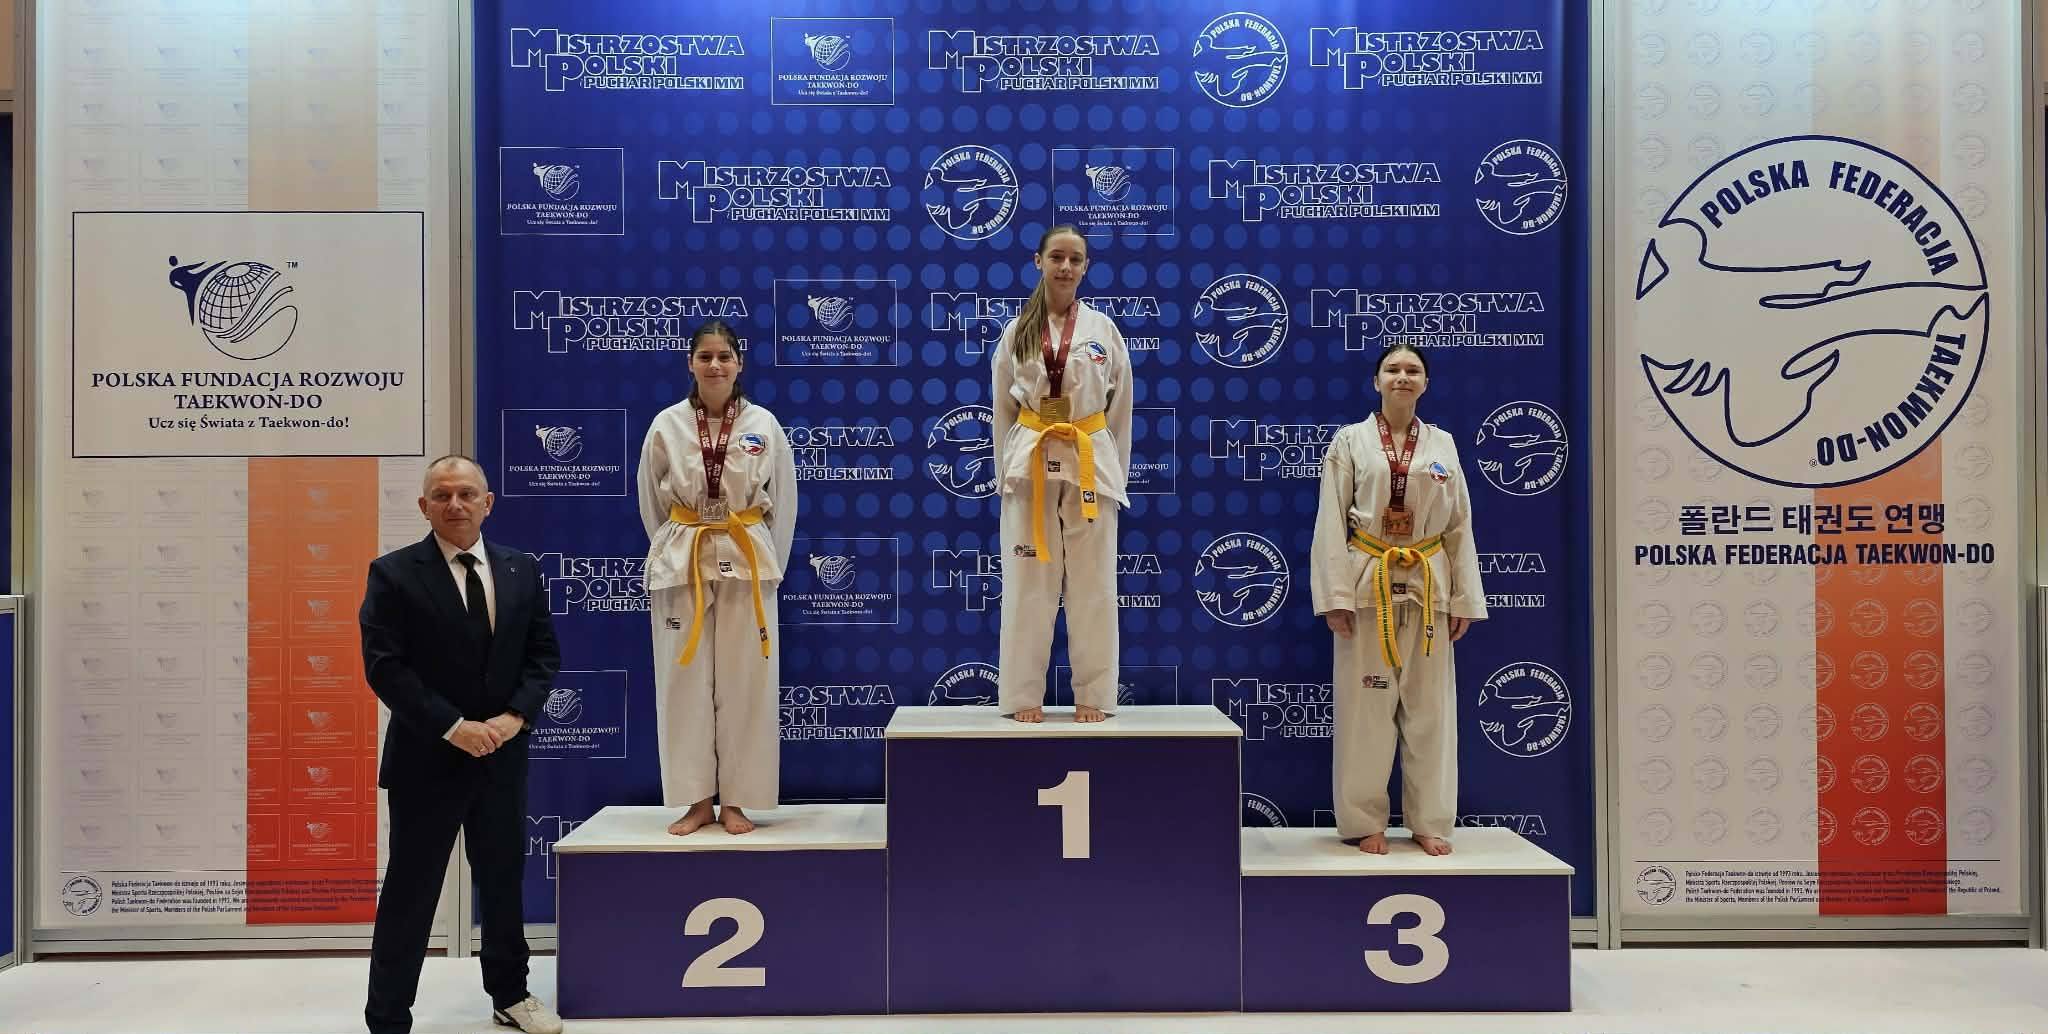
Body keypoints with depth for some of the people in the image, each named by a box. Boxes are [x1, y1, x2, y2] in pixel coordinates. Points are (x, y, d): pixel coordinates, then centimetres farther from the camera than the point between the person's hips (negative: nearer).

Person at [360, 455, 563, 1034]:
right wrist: (452, 727, -19)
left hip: (503, 755, 4)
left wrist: (514, 716, -10)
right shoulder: (394, 573, -7)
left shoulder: (522, 570, 6)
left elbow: (544, 654, 5)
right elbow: (384, 666, -13)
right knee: (411, 891, 2)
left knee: (503, 878, 17)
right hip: (426, 758, -4)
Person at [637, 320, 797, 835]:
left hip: (746, 561, 0)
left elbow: (783, 502, 5)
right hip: (680, 561, 0)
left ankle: (735, 801, 12)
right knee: (685, 681, 2)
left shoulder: (763, 424, -1)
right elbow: (652, 503, 8)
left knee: (743, 683, 2)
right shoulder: (667, 425, 0)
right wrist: (675, 554, 6)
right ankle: (696, 800, 13)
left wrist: (768, 565, 3)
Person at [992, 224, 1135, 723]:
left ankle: (1094, 695, 13)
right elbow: (1003, 409, 8)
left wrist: (1115, 474, 6)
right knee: (1029, 585, 2)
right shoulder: (1018, 330, 4)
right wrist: (1007, 472, 4)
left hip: (1090, 464, 0)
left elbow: (1120, 410, 8)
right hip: (1030, 463, 0)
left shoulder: (1103, 329, 4)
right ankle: (1024, 695, 11)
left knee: (1092, 585, 3)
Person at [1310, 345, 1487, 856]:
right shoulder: (1350, 441, 0)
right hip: (1368, 585, -2)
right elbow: (1331, 524, -4)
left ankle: (1428, 821, 18)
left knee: (1429, 708, 7)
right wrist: (1336, 596, -12)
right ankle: (1364, 821, 11)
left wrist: (1464, 599, 4)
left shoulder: (1442, 445, 8)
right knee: (1366, 708, 1)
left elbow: (1459, 526, 8)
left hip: (1428, 587, 3)